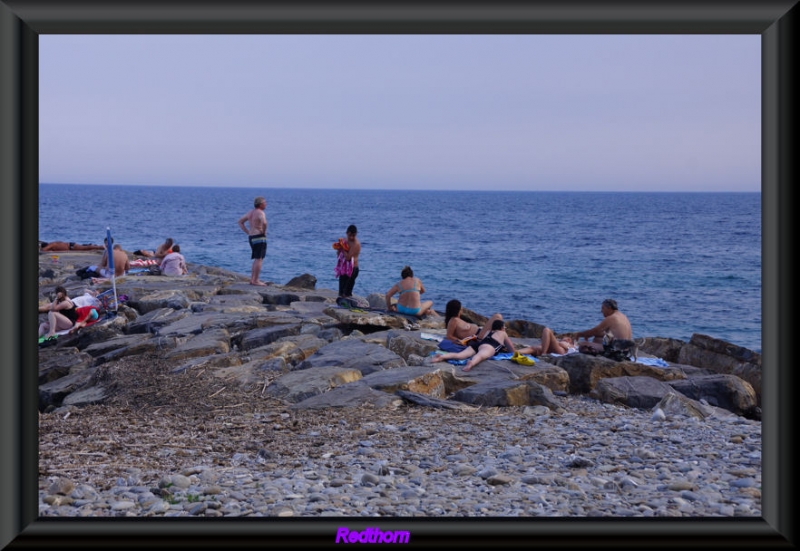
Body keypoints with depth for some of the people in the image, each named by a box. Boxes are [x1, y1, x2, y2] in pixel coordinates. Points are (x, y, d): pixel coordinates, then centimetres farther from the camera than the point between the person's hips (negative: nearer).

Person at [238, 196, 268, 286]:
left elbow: (240, 222, 21)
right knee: (259, 259, -6)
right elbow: (264, 223, -33)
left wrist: (248, 232, 14)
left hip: (252, 238, 9)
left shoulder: (250, 212, 13)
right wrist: (264, 232, -15)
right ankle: (255, 281, -7)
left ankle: (252, 279, 17)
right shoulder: (260, 213, -14)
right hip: (259, 238, -9)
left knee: (257, 259, 17)